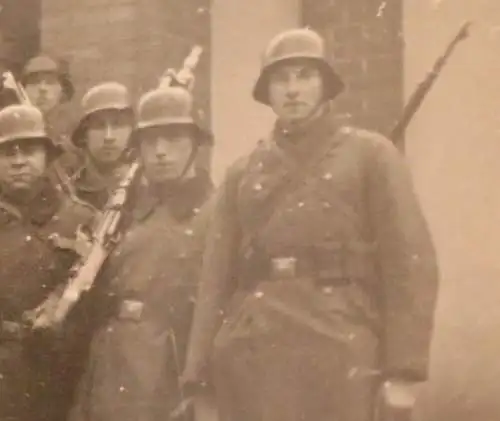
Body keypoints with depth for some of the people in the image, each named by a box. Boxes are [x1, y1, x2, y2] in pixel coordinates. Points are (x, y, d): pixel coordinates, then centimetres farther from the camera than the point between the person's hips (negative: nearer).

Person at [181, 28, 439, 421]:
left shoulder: (371, 155, 7)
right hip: (251, 357, 3)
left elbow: (410, 262, 0)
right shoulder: (242, 173, 16)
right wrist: (200, 376, 3)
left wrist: (404, 369, -9)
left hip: (337, 356, -3)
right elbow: (216, 279, 11)